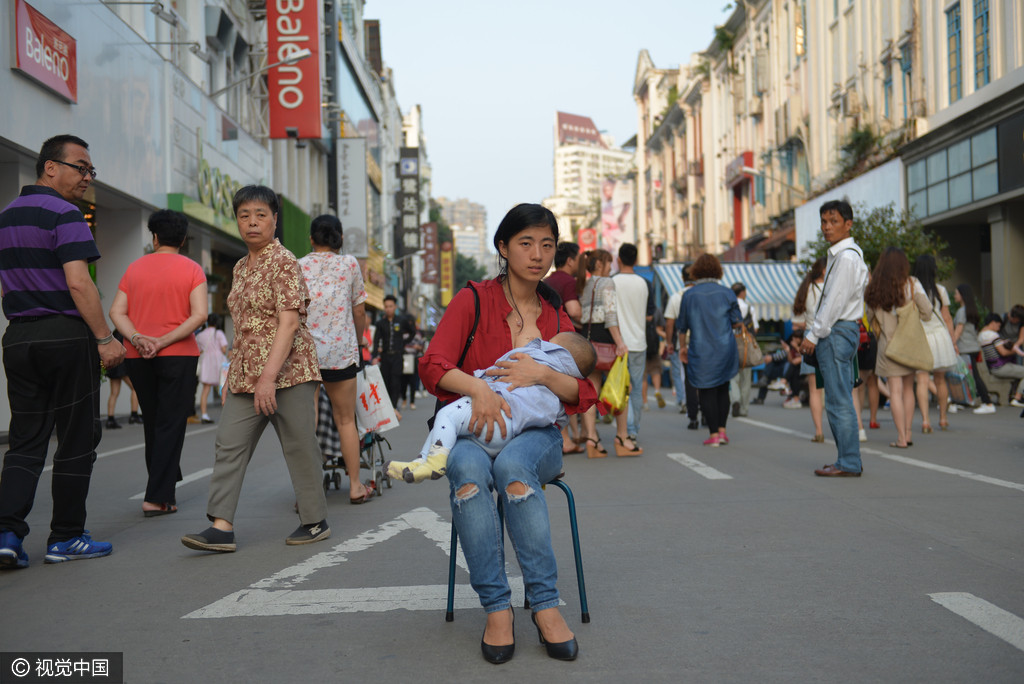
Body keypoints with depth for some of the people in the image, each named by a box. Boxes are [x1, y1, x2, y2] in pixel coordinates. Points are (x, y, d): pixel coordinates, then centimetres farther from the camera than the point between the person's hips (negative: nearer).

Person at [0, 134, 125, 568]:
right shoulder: (64, 214, -10)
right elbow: (78, 283, -18)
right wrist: (105, 339, -15)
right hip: (66, 335, -7)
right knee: (76, 440, 3)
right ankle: (66, 538, 9)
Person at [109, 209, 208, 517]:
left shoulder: (134, 268, 10)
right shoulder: (192, 269, 0)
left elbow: (117, 311, -1)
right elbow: (199, 314, -13)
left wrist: (137, 339, -11)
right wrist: (163, 342, -13)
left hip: (137, 357, 4)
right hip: (177, 355, -3)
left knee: (153, 425, 16)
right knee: (170, 427, 0)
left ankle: (165, 488, 25)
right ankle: (156, 498, -5)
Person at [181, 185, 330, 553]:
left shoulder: (283, 261, -9)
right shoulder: (240, 267, 15)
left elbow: (289, 321, -18)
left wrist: (269, 375, -26)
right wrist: (232, 375, 17)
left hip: (287, 369, -7)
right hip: (245, 374, 7)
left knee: (299, 446, 2)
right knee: (229, 444, -1)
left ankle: (315, 521, 16)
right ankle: (221, 526, 0)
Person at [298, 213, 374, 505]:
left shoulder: (298, 267, 6)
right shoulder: (349, 263, 4)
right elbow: (359, 311, 8)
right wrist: (357, 342, 23)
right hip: (340, 349, 0)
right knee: (345, 420, 10)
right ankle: (355, 487, 16)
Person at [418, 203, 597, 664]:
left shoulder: (556, 318, 12)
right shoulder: (474, 300, 2)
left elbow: (584, 395, 3)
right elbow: (432, 365, -9)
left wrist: (543, 374, -16)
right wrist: (478, 387, -28)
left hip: (535, 434, 1)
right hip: (474, 427, -1)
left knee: (513, 465, -35)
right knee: (469, 469, -37)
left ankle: (545, 605, -29)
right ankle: (496, 609, -29)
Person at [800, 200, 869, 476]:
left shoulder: (846, 257, -14)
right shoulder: (840, 255, 18)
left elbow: (835, 301, -18)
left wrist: (814, 335, -15)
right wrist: (814, 332, 14)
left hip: (837, 333, -11)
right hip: (840, 331, 11)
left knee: (839, 401, -7)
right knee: (841, 400, 13)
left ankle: (848, 463, -3)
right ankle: (849, 460, 19)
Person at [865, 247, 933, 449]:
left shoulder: (874, 288, -1)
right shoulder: (912, 284, -4)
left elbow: (870, 317, 4)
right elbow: (926, 312, -7)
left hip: (887, 343, -1)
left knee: (895, 390, -1)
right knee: (908, 388, 13)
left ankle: (901, 437, -4)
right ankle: (907, 433, 16)